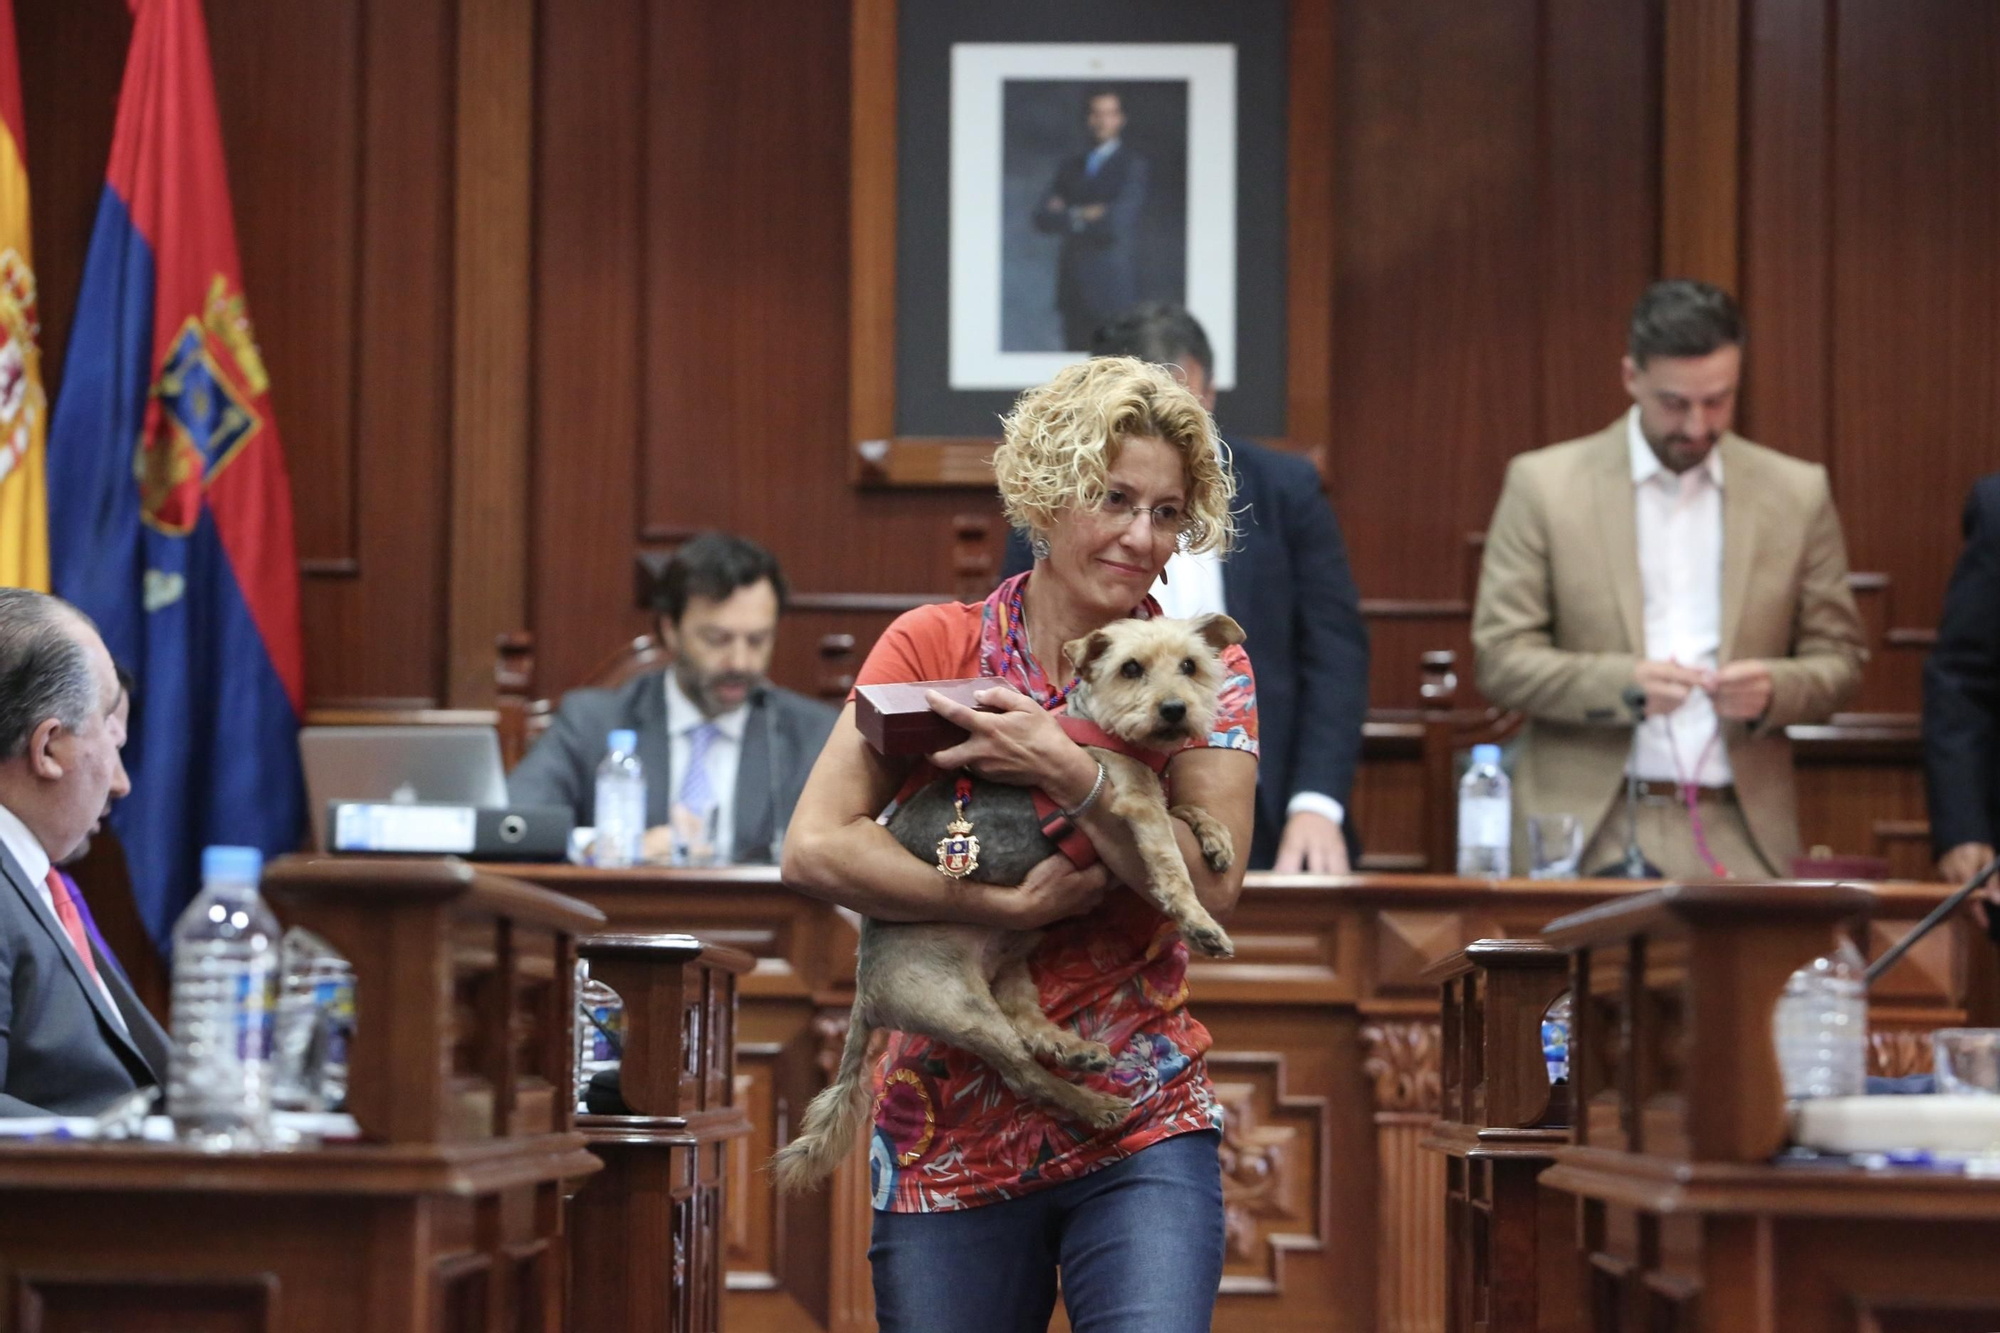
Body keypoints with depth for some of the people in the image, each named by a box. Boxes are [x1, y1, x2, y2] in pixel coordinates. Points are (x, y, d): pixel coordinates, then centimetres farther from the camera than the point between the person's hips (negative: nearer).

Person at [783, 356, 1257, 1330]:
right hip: (950, 1132, 1)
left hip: (1140, 1133, -1)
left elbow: (1212, 890, -10)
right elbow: (814, 850, -9)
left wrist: (1063, 771, -20)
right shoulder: (934, 646, 1)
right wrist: (1010, 907, -18)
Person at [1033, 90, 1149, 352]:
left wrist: (1070, 215, 0)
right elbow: (1043, 218, 7)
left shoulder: (1133, 166, 1)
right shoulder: (1070, 167, 18)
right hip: (1073, 288, 5)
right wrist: (1083, 216, -6)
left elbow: (1118, 221, -11)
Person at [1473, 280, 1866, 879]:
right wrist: (1619, 683, -18)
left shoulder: (1798, 493, 8)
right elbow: (1500, 658, -1)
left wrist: (1773, 691, -11)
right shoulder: (1544, 485, 2)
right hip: (1587, 831, -2)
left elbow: (1838, 660, 11)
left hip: (1739, 840, 2)